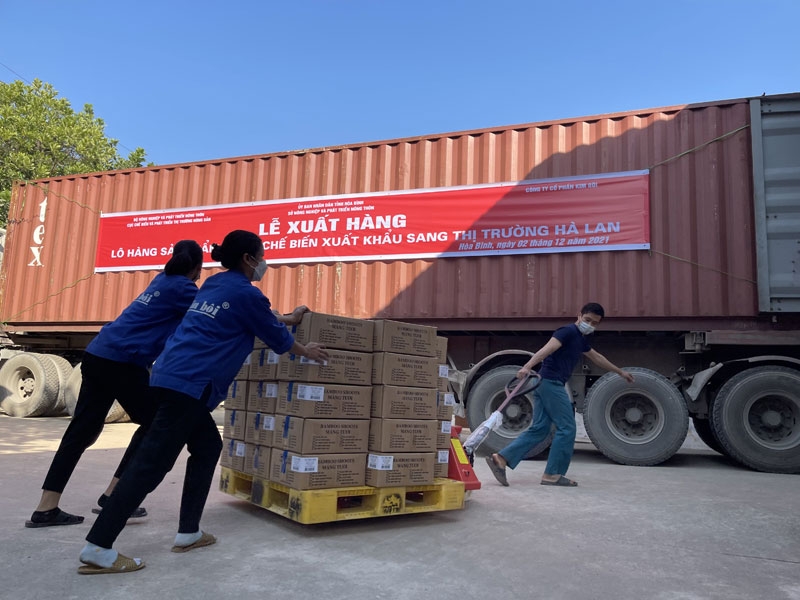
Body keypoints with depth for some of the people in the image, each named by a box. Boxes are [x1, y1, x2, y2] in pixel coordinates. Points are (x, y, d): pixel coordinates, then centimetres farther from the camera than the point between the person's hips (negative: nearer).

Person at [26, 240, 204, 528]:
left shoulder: (163, 280, 20)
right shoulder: (182, 287, -5)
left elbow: (193, 313, 26)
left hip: (98, 355, 8)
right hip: (122, 362, -8)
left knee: (82, 430, 9)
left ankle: (46, 509, 11)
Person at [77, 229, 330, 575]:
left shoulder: (215, 284, 20)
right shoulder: (245, 293, -6)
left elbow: (259, 319, 36)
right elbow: (276, 338, 6)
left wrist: (290, 319, 48)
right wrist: (307, 351, 24)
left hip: (171, 376, 10)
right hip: (189, 384, -10)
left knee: (207, 447, 18)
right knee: (153, 461, -7)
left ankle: (188, 533, 21)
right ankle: (98, 548, -4)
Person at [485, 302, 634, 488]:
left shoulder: (580, 339, 22)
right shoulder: (568, 332, -8)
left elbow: (597, 357, 38)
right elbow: (546, 349, -24)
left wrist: (620, 372, 49)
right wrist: (527, 367, -39)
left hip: (547, 384, 10)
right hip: (551, 383, -10)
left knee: (538, 429, 5)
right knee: (566, 428, -2)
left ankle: (501, 458, -1)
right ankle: (552, 474, 5)